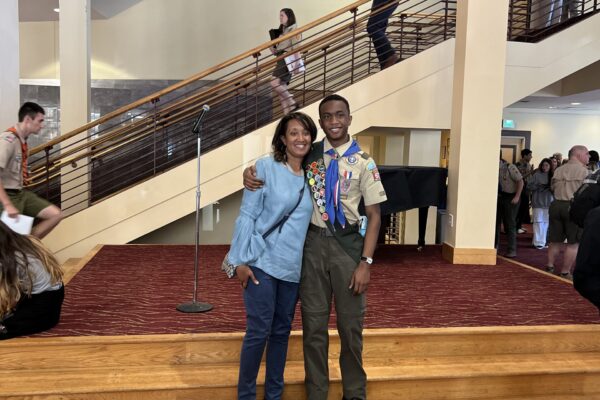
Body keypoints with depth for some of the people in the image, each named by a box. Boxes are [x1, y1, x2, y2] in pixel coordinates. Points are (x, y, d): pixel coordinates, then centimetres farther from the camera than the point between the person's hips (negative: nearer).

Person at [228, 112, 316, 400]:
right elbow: (247, 215, -7)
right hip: (262, 262, -4)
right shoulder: (265, 168, -6)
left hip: (293, 266, 5)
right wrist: (241, 260, -11)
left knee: (282, 331, 13)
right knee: (259, 331, -1)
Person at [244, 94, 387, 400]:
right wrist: (250, 171, -10)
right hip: (313, 242, 2)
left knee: (350, 323, 10)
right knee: (313, 323, 10)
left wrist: (365, 262, -11)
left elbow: (374, 215, -4)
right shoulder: (310, 155, 2)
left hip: (348, 244, -1)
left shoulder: (363, 162, -4)